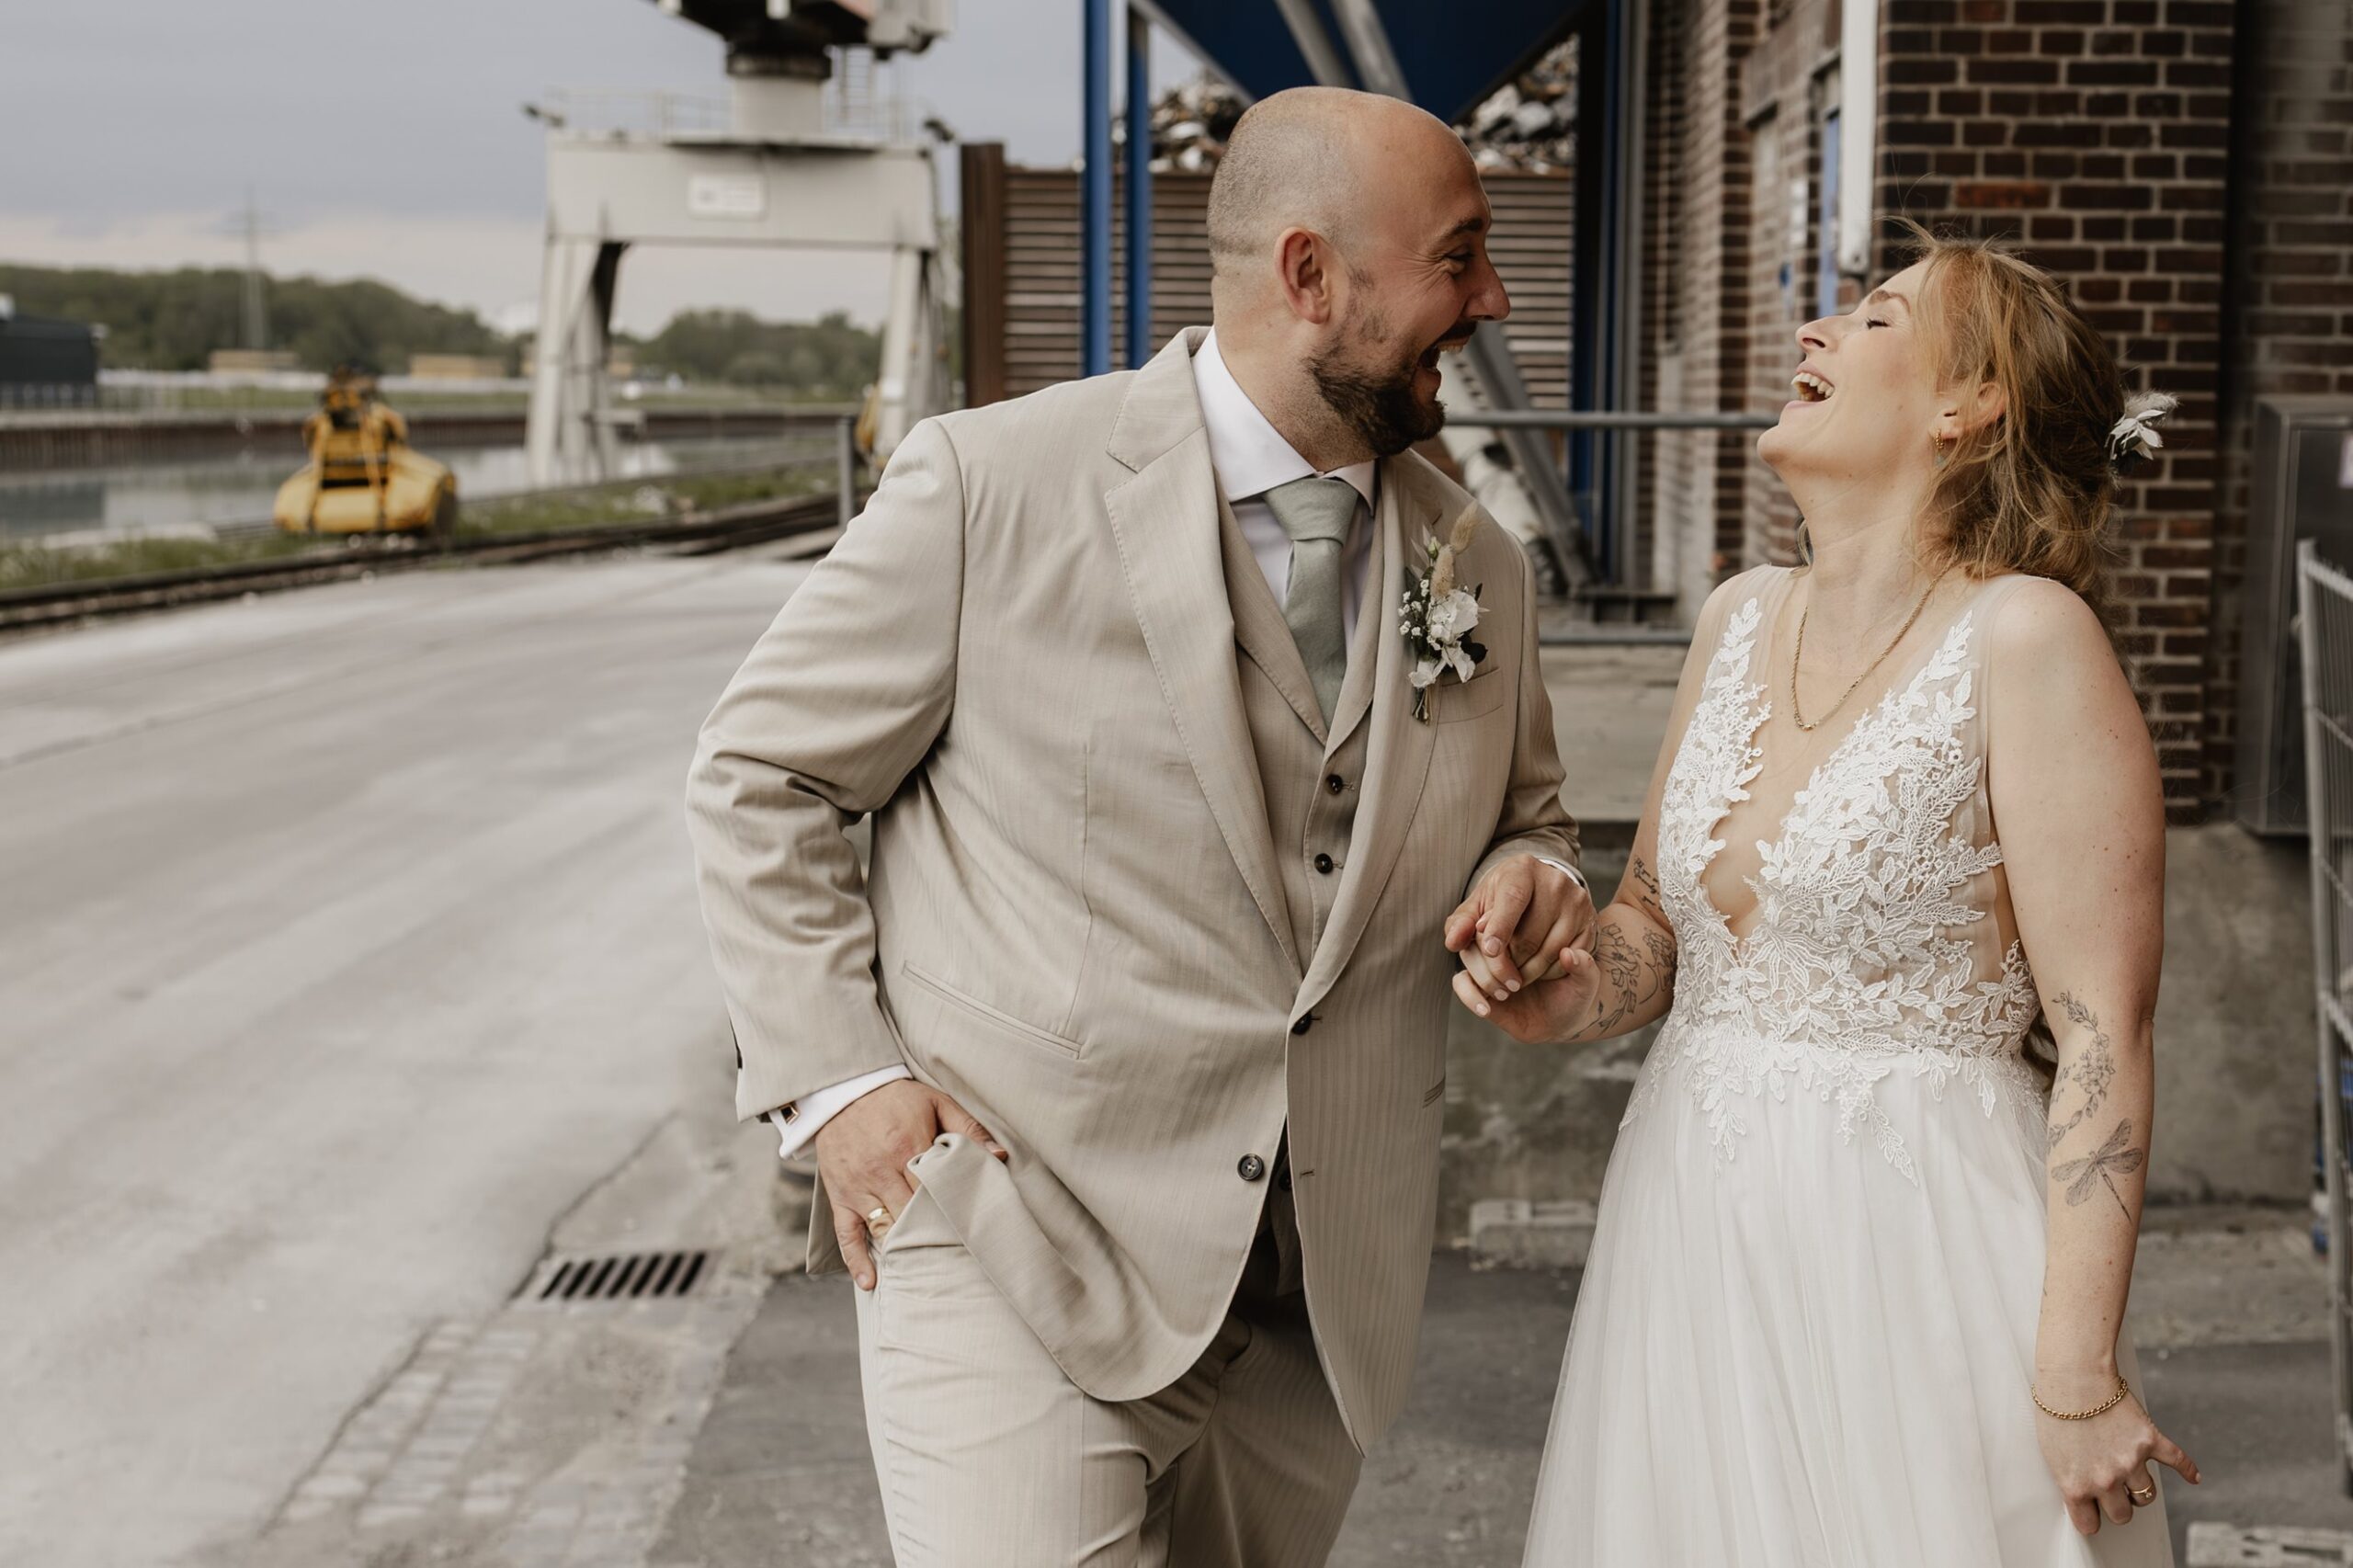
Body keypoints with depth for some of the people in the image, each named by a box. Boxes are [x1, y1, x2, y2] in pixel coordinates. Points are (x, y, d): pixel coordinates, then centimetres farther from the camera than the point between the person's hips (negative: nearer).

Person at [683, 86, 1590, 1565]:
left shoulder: (1479, 569, 7)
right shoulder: (994, 484, -9)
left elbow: (1523, 822, 22)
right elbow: (759, 777, -1)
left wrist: (1532, 879, -2)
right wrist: (837, 1076, -10)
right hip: (1018, 1254, -5)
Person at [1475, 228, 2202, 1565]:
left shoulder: (2023, 636, -13)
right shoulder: (1744, 617, 7)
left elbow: (2103, 1034, -15)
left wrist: (2077, 1375, -17)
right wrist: (1562, 992, -7)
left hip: (1915, 1233, -6)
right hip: (1695, 1224, 6)